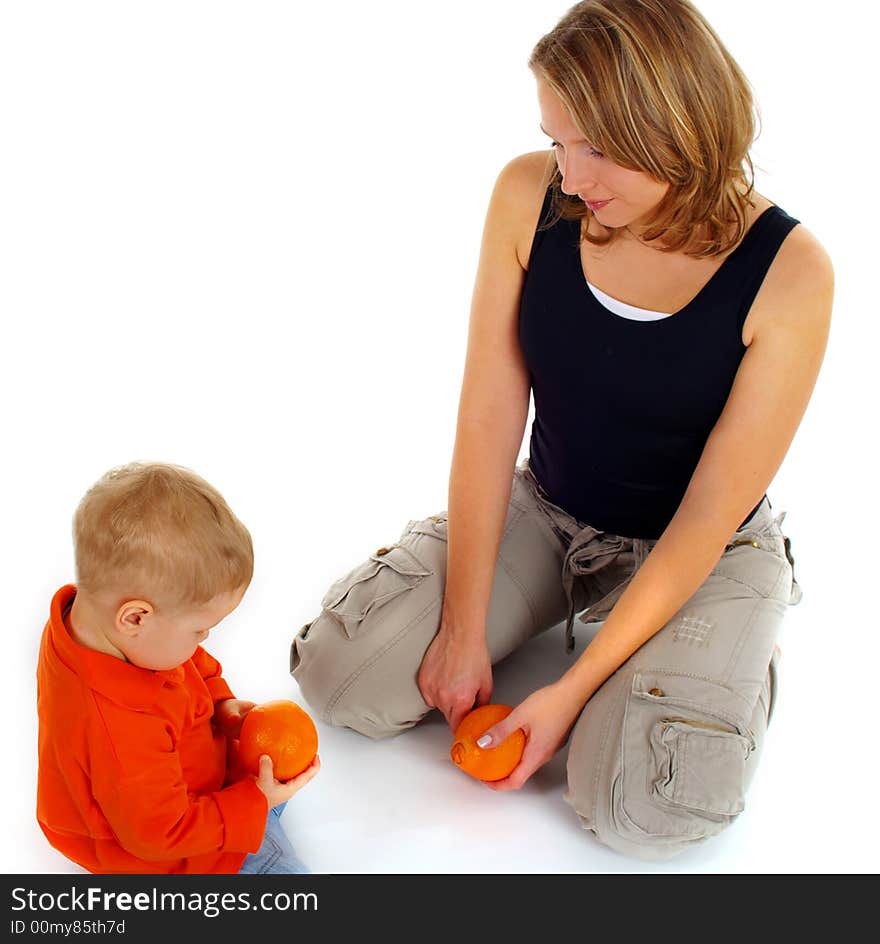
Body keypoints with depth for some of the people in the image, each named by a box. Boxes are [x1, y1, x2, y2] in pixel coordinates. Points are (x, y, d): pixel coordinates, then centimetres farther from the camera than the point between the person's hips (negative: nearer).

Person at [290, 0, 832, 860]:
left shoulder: (788, 272, -24)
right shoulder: (529, 197, -15)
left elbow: (709, 518, -20)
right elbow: (487, 421, -13)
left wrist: (573, 687, -20)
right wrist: (465, 633, -13)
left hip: (702, 553, -3)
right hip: (540, 509, 3)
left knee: (641, 810, -22)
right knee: (336, 675, -9)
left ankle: (742, 653, 11)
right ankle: (561, 603, 15)